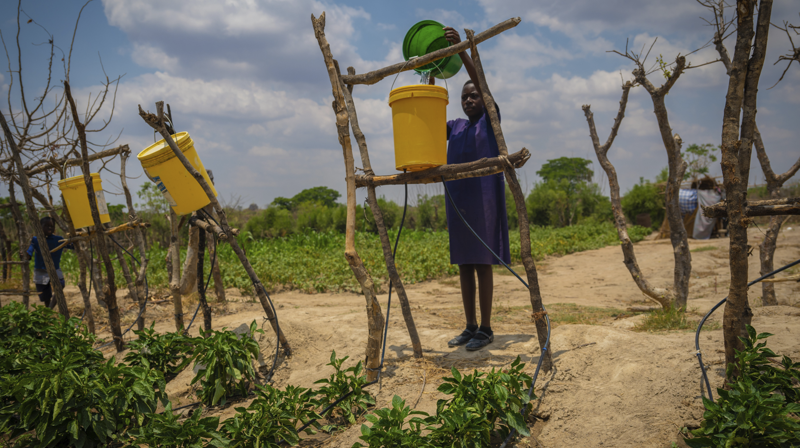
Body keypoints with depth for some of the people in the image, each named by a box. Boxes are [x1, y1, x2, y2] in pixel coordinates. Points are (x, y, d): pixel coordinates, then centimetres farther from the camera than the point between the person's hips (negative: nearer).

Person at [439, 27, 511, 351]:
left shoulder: (491, 119, 3)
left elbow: (483, 85, -11)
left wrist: (461, 50, -20)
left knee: (482, 263, -4)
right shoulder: (455, 126, 17)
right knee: (464, 264, 7)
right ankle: (470, 327, 15)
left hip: (483, 199, -6)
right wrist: (431, 75, -3)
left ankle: (486, 329, 3)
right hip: (457, 200, 6)